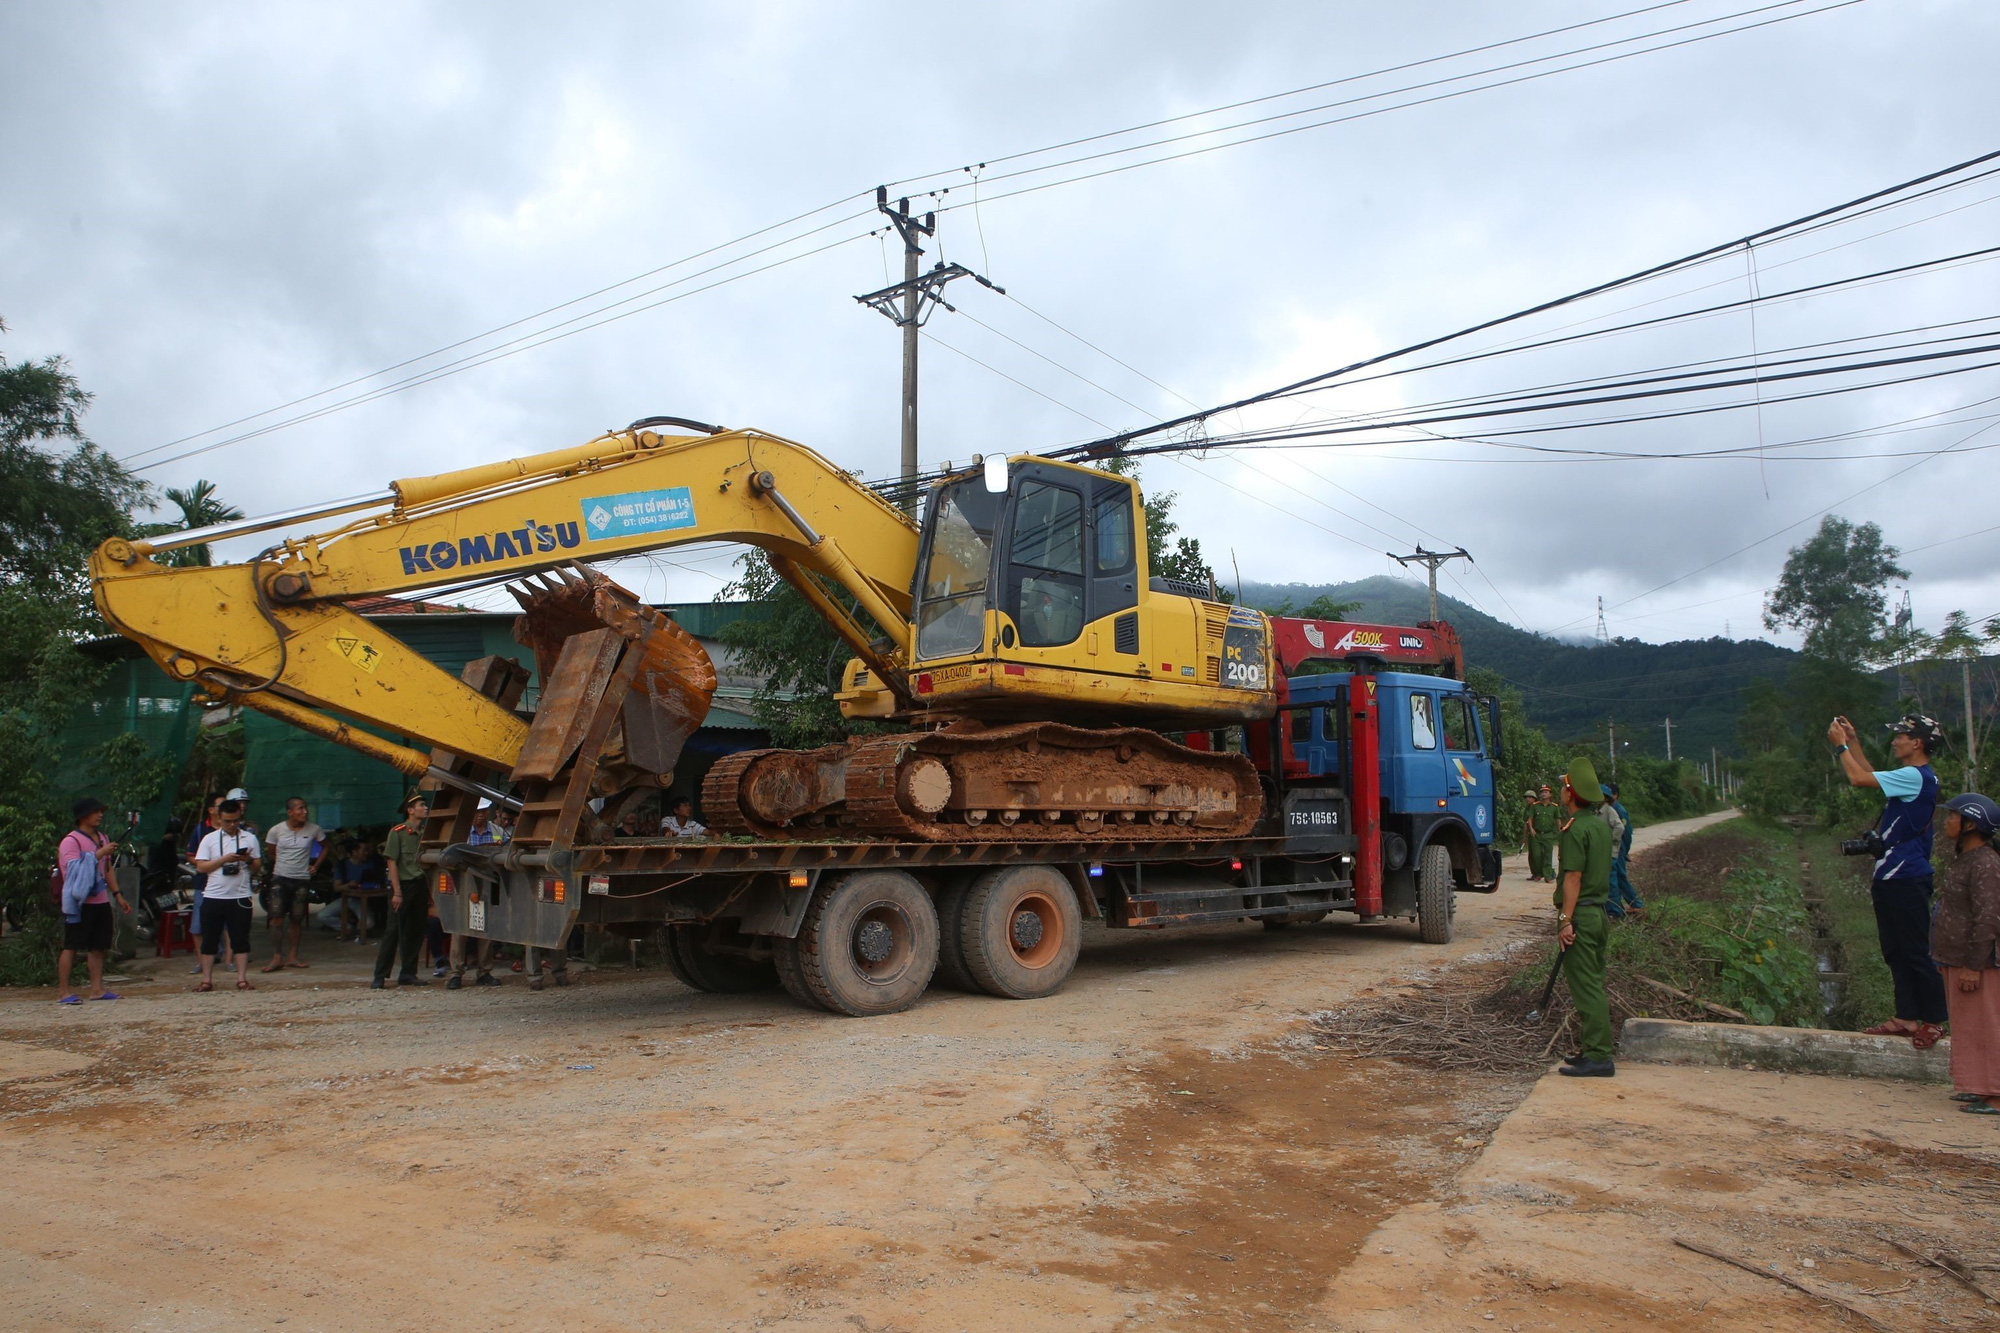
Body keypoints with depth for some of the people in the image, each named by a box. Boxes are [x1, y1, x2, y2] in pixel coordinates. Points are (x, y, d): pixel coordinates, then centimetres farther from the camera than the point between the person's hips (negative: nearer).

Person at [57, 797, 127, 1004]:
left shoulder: (102, 838, 16)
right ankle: (62, 991, 0)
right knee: (71, 946, -5)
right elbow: (76, 870, -20)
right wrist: (99, 854, -23)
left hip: (101, 901, 7)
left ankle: (97, 988, 11)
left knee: (99, 946, 7)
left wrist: (117, 894, 21)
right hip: (79, 902, -7)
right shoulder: (70, 841, -9)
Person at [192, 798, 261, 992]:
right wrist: (224, 859, -14)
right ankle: (207, 980, 12)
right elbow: (200, 866, -2)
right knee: (209, 940, 5)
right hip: (213, 896, 0)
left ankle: (242, 979, 4)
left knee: (240, 940, 1)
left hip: (240, 897, 0)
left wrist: (248, 860, -12)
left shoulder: (250, 838, 8)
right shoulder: (209, 839, 5)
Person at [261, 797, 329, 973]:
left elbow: (325, 848, 14)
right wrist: (282, 865, 9)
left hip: (302, 880, 1)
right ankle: (277, 958, -7)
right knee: (277, 917, -10)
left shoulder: (314, 830, -3)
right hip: (280, 879, -1)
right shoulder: (276, 830, -3)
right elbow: (270, 852, 14)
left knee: (297, 919, 7)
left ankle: (293, 957, 16)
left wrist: (316, 866, 5)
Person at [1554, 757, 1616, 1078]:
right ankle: (1595, 1049, 22)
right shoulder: (1602, 825, 11)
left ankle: (1597, 1057, -5)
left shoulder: (1575, 828, -15)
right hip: (1600, 911, 9)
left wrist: (1566, 919, -18)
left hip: (1581, 914, -9)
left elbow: (1573, 878, -19)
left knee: (1585, 986, -6)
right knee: (1594, 984, 15)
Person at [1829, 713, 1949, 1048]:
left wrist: (1841, 744, -5)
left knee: (1916, 953, -3)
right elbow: (1872, 776, 30)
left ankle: (1934, 1020, 5)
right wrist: (1853, 741, 24)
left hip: (1907, 881, -10)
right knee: (1895, 953, 13)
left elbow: (1859, 778, -19)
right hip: (1891, 879, 10)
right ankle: (1907, 1017, 19)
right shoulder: (1912, 777, 14)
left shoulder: (1916, 776, -16)